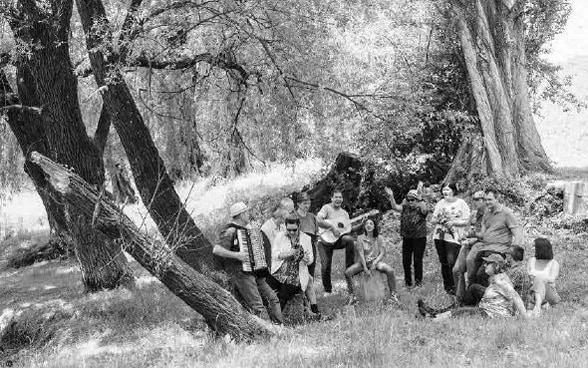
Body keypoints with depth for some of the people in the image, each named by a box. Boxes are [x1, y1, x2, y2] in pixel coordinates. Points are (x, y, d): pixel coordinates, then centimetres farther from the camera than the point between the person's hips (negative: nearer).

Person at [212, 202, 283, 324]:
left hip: (254, 273, 9)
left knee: (273, 299, 3)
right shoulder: (230, 231, -8)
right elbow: (216, 250, -20)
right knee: (258, 306, -16)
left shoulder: (245, 230, 21)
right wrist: (236, 255, -26)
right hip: (240, 274, -9)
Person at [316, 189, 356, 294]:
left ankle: (349, 269, -16)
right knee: (325, 265, -7)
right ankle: (327, 289, 15)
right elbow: (318, 220, -20)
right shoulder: (327, 208, -3)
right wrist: (332, 227, -23)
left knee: (350, 239, -29)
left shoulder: (344, 213, 15)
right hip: (325, 241, -3)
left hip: (339, 239, 3)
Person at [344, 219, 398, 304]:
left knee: (390, 271, -28)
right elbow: (361, 253, -7)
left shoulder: (379, 237, 2)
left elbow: (382, 253, -2)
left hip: (376, 261, 0)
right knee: (347, 272, -25)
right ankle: (351, 296, -11)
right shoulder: (360, 238, -1)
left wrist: (375, 263, -18)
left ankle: (393, 294, -11)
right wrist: (365, 267, -17)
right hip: (363, 262, 0)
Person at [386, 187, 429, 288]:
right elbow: (395, 207, -6)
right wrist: (391, 197, -20)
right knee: (406, 260, 9)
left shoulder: (421, 208, -7)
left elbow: (425, 210, -30)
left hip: (419, 237, -5)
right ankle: (407, 280, 23)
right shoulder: (405, 208, 7)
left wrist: (420, 200, -47)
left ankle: (418, 281, 14)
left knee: (417, 260, 0)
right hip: (407, 237, 5)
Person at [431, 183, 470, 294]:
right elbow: (433, 219, 15)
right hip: (439, 236, 5)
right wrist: (438, 220, -6)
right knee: (443, 263, 8)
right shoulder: (441, 203, 14)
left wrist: (453, 222, -17)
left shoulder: (461, 203, -1)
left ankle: (455, 287, -3)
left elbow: (466, 221, -5)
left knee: (452, 262, -14)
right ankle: (446, 286, 18)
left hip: (453, 237, -5)